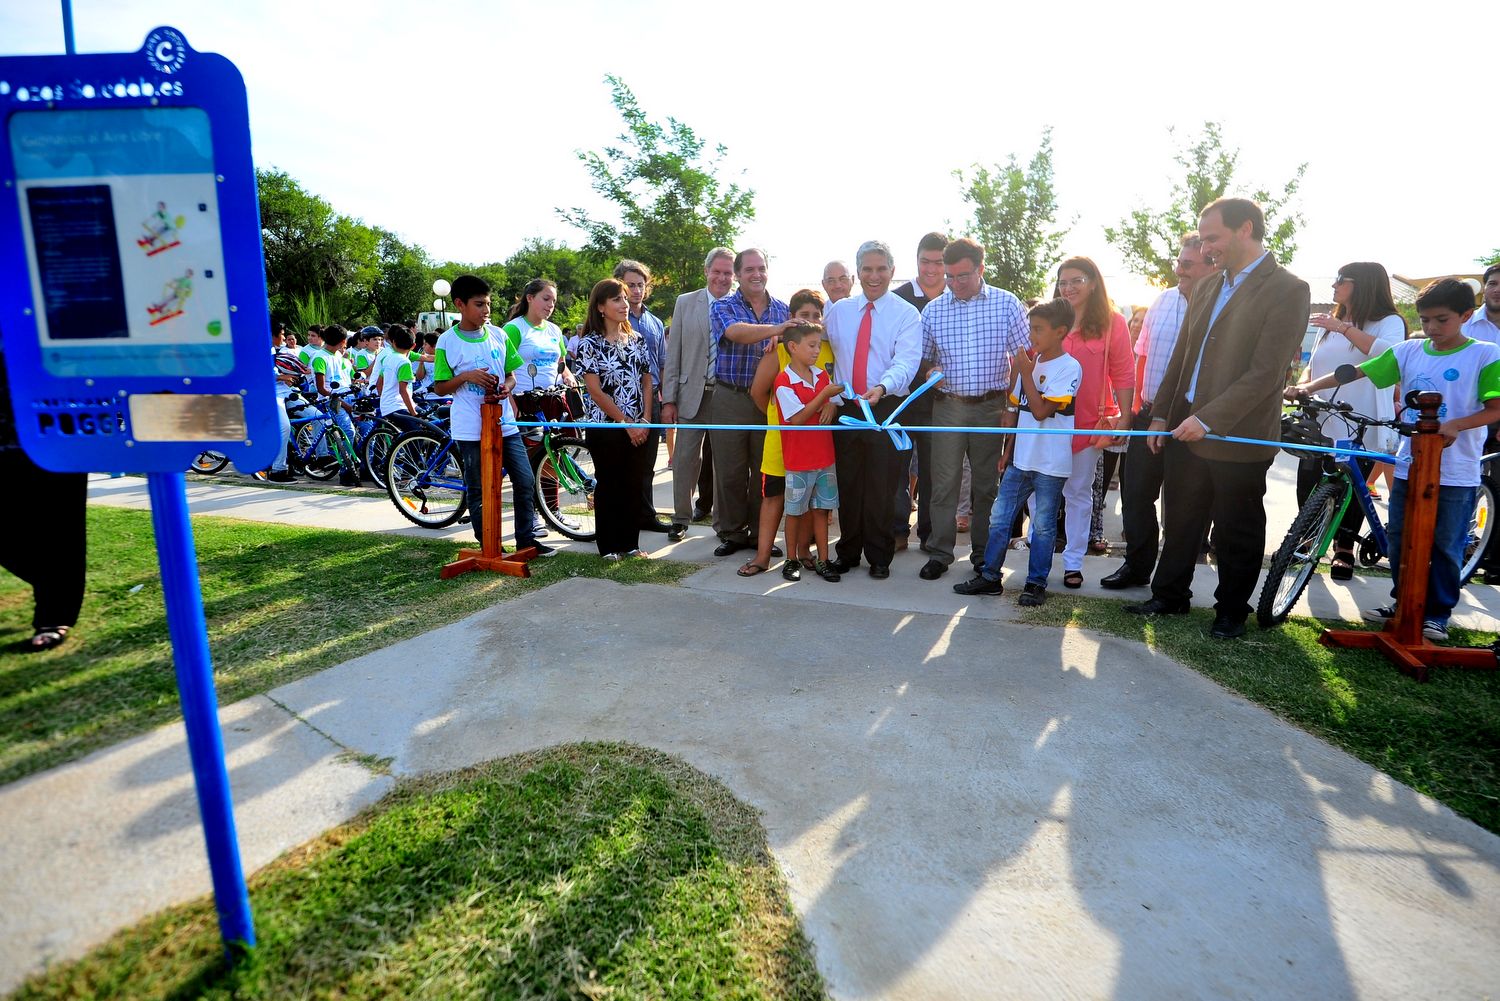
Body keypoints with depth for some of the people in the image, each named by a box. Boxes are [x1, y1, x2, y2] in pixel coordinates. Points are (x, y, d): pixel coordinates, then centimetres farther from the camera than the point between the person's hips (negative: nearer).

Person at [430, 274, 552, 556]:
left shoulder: (498, 335, 6)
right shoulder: (448, 341, -4)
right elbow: (439, 387, -1)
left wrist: (507, 386, -9)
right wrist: (466, 377, -18)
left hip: (504, 423, 4)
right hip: (470, 429, -4)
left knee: (525, 481, 3)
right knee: (479, 491, 7)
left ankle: (526, 540, 16)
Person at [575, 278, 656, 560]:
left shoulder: (636, 339, 9)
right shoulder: (589, 343, -6)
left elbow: (646, 381, 9)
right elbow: (596, 391, -11)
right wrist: (626, 423, -13)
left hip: (638, 428, 4)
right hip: (605, 426, -4)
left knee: (634, 484, 8)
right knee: (609, 485, 5)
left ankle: (630, 542, 20)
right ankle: (609, 545, 17)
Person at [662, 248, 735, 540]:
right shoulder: (685, 303, 6)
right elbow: (673, 354, 4)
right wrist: (668, 399, -1)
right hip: (692, 395, 1)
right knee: (685, 459, 4)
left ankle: (723, 521, 21)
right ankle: (681, 518, 19)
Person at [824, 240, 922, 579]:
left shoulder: (906, 313, -3)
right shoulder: (838, 310, 9)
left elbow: (907, 360, -17)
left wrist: (882, 387, -35)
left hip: (886, 407, -3)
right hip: (845, 407, 3)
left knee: (881, 485, 4)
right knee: (847, 482, 10)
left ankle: (879, 557, 19)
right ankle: (848, 552, 24)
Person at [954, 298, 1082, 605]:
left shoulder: (1069, 368, -11)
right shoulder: (1030, 363, 9)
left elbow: (1041, 410, -19)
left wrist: (1026, 372, -13)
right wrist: (1008, 450, 16)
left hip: (1051, 464, -6)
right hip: (1021, 458, 6)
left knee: (1043, 525, 6)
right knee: (999, 517, 8)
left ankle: (1036, 583, 18)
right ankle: (989, 576, 18)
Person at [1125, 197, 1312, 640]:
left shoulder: (1287, 290, -10)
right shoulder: (1208, 289, 12)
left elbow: (1265, 373, -18)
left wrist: (1209, 419, -22)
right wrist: (1161, 414, 10)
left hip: (1237, 438, -6)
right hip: (1186, 431, 6)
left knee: (1235, 534, 9)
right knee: (1181, 521, 15)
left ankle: (1231, 611, 26)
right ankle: (1170, 596, 29)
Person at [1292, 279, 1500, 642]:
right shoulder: (1410, 350, 4)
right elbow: (1358, 371, -2)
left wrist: (1455, 425, -25)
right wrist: (1310, 386, -15)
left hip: (1456, 472, -3)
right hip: (1409, 465, 3)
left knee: (1446, 546, 7)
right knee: (1400, 541, 10)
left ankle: (1437, 613, 21)